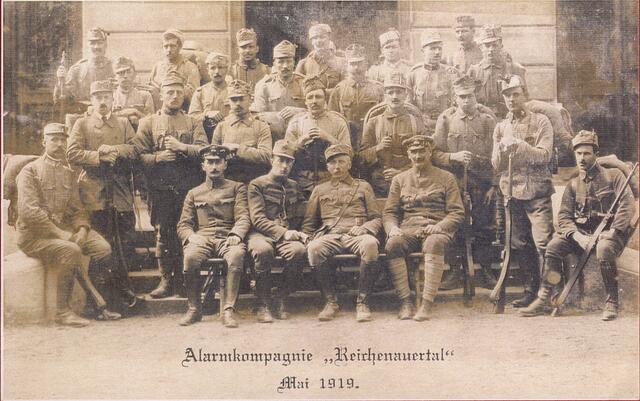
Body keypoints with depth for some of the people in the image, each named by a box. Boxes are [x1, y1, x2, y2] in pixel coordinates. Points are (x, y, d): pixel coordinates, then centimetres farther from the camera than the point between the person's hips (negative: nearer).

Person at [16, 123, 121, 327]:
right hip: (34, 234, -6)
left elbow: (77, 208, 12)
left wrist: (82, 229, -10)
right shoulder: (30, 171, -4)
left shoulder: (69, 173, 16)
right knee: (71, 251, -33)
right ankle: (62, 311, -22)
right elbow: (29, 211, -15)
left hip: (65, 228, 6)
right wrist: (59, 233, -22)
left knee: (103, 247, -15)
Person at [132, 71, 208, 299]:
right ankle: (166, 280, 10)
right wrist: (159, 157, -14)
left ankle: (182, 279, 12)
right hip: (160, 190, 0)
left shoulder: (193, 123, 12)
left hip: (189, 189, 1)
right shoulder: (148, 123, 9)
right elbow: (139, 156, 1)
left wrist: (182, 147, -14)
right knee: (163, 234, 2)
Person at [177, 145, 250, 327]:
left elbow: (243, 217, 4)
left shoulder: (237, 188, 17)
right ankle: (194, 309, -15)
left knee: (237, 255, -37)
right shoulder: (194, 193, 23)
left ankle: (228, 310, -33)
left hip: (228, 238, -1)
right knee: (190, 257, -33)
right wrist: (191, 236, -8)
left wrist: (236, 234, -17)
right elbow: (183, 224, 16)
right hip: (202, 238, 2)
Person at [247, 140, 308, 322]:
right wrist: (283, 232, -17)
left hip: (288, 235, 3)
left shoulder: (293, 187, 21)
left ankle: (281, 299, -15)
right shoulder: (257, 184, 5)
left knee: (299, 250, -33)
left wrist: (300, 233, 3)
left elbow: (299, 218, 26)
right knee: (263, 250, -40)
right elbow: (257, 219, -6)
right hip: (261, 234, -3)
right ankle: (263, 304, -24)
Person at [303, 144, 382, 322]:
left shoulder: (363, 186, 21)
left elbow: (377, 219, 14)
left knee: (370, 244, -38)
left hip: (357, 235, -1)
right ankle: (331, 301, -20)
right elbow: (309, 224, 22)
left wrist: (364, 227, -7)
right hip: (329, 237, 1)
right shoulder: (319, 190, 25)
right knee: (314, 248, -36)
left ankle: (362, 302, -27)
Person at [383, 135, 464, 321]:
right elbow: (389, 212, 14)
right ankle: (405, 302, -29)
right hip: (408, 229, 2)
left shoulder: (446, 178, 13)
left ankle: (427, 303, -39)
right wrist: (393, 228, -9)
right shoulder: (400, 179, 19)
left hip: (436, 230, -2)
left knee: (435, 243, -38)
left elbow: (457, 213, 6)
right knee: (393, 245, -33)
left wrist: (439, 226, -13)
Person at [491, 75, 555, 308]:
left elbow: (544, 155, -8)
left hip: (537, 192, -4)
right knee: (519, 245, 5)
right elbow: (496, 166, 10)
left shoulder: (540, 122, 4)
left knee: (543, 242, -10)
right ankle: (530, 291, 14)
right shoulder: (500, 128, 15)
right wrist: (502, 149, -9)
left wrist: (519, 145, -18)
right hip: (511, 192, 4)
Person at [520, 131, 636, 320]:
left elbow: (628, 206, -10)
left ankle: (612, 303, -21)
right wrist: (578, 236, -16)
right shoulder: (573, 185, 13)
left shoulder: (613, 175, 1)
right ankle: (542, 300, -15)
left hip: (608, 232, -4)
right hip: (581, 232, 4)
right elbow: (564, 216, 4)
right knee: (553, 246, -19)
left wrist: (612, 232, -21)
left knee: (604, 250, -37)